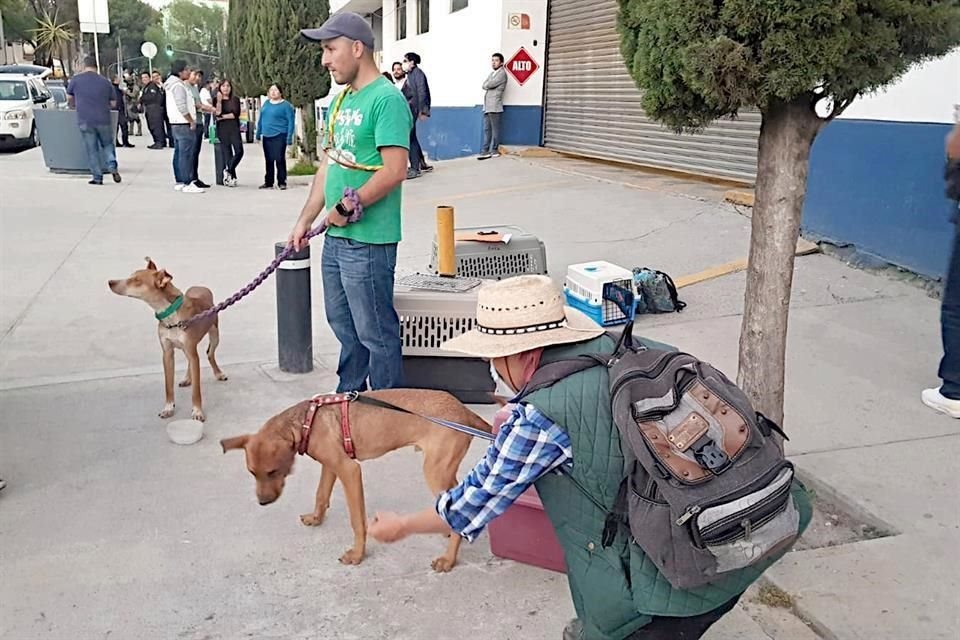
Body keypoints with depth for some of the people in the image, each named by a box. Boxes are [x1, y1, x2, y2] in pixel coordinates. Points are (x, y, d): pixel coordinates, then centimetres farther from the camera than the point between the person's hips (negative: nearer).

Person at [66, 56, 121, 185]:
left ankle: (97, 177, 4)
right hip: (103, 119, 1)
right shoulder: (105, 82, 4)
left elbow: (69, 98, 15)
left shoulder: (76, 79, 2)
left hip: (85, 120, -1)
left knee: (92, 150, 5)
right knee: (107, 144, 19)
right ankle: (112, 167, -3)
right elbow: (113, 103, 9)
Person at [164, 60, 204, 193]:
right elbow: (181, 107, -23)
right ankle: (187, 184, -11)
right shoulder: (178, 86, -15)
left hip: (176, 124, 11)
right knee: (186, 155, -10)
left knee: (179, 153, 13)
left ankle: (179, 182, 17)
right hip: (184, 124, -11)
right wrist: (191, 121, -16)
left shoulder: (173, 84, 18)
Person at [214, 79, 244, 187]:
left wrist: (223, 116, -4)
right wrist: (219, 101, -13)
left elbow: (236, 114, -2)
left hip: (234, 128, 1)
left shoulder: (235, 99, 10)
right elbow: (217, 114, -6)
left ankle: (228, 170, 0)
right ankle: (232, 177, -2)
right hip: (222, 129, -1)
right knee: (227, 153, -4)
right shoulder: (216, 100, 9)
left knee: (239, 151, -14)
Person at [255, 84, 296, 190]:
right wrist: (258, 133, 15)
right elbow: (261, 119, 18)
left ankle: (282, 182, 3)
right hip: (266, 136, 5)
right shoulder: (266, 104, 12)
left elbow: (291, 122, -8)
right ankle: (268, 182, 16)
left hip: (279, 136, -5)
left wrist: (289, 138, -14)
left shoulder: (286, 105, -4)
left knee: (279, 159, -5)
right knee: (269, 160, 9)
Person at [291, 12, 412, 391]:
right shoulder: (340, 101, 14)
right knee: (344, 326, 20)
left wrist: (346, 207, -14)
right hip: (336, 237, 9)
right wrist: (306, 219, 15)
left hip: (368, 242, -9)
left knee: (375, 333, 2)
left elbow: (394, 171, -22)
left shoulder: (386, 99, -14)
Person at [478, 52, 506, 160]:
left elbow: (489, 84, -13)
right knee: (486, 129, 5)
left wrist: (487, 84, 6)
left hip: (495, 107, -8)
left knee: (495, 129, -1)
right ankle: (485, 150, 5)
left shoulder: (502, 73, -5)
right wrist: (488, 86, -3)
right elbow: (484, 85, 16)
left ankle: (494, 150, 5)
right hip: (487, 106, 8)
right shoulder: (492, 73, 24)